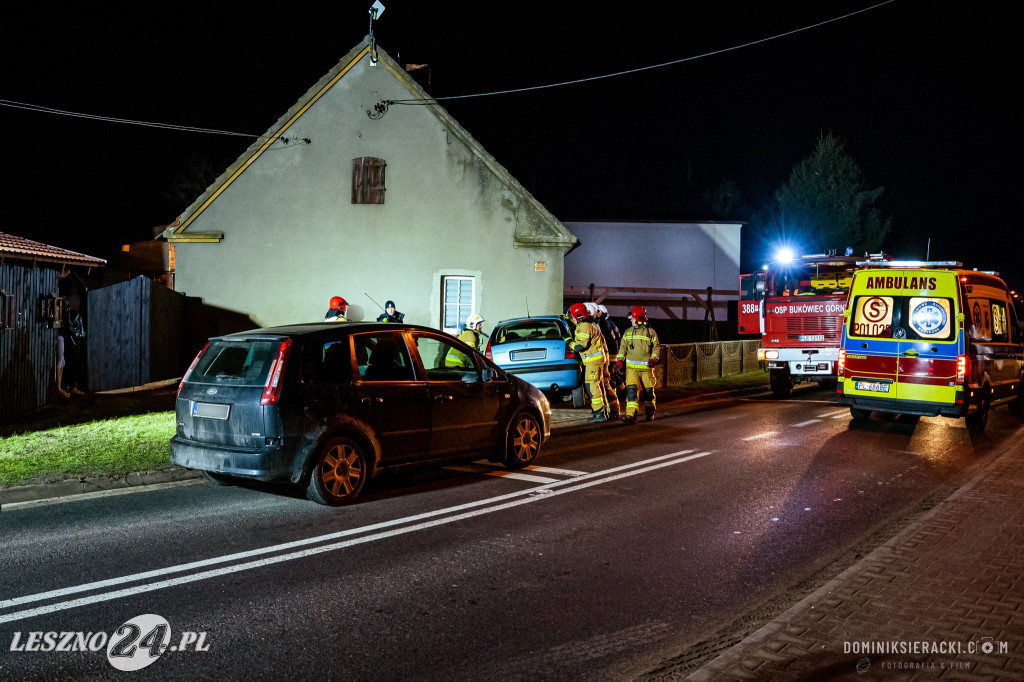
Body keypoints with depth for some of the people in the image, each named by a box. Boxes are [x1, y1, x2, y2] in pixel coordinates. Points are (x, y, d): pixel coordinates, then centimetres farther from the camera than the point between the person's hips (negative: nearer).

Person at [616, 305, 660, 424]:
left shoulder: (650, 332, 1)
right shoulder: (628, 332, 12)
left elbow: (656, 347, 4)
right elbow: (623, 347, 17)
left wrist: (654, 358, -9)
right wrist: (620, 360, 7)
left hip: (646, 367, -2)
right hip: (631, 367, 2)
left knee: (648, 391, 8)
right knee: (631, 390, -12)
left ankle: (650, 413, 27)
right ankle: (631, 415, -17)